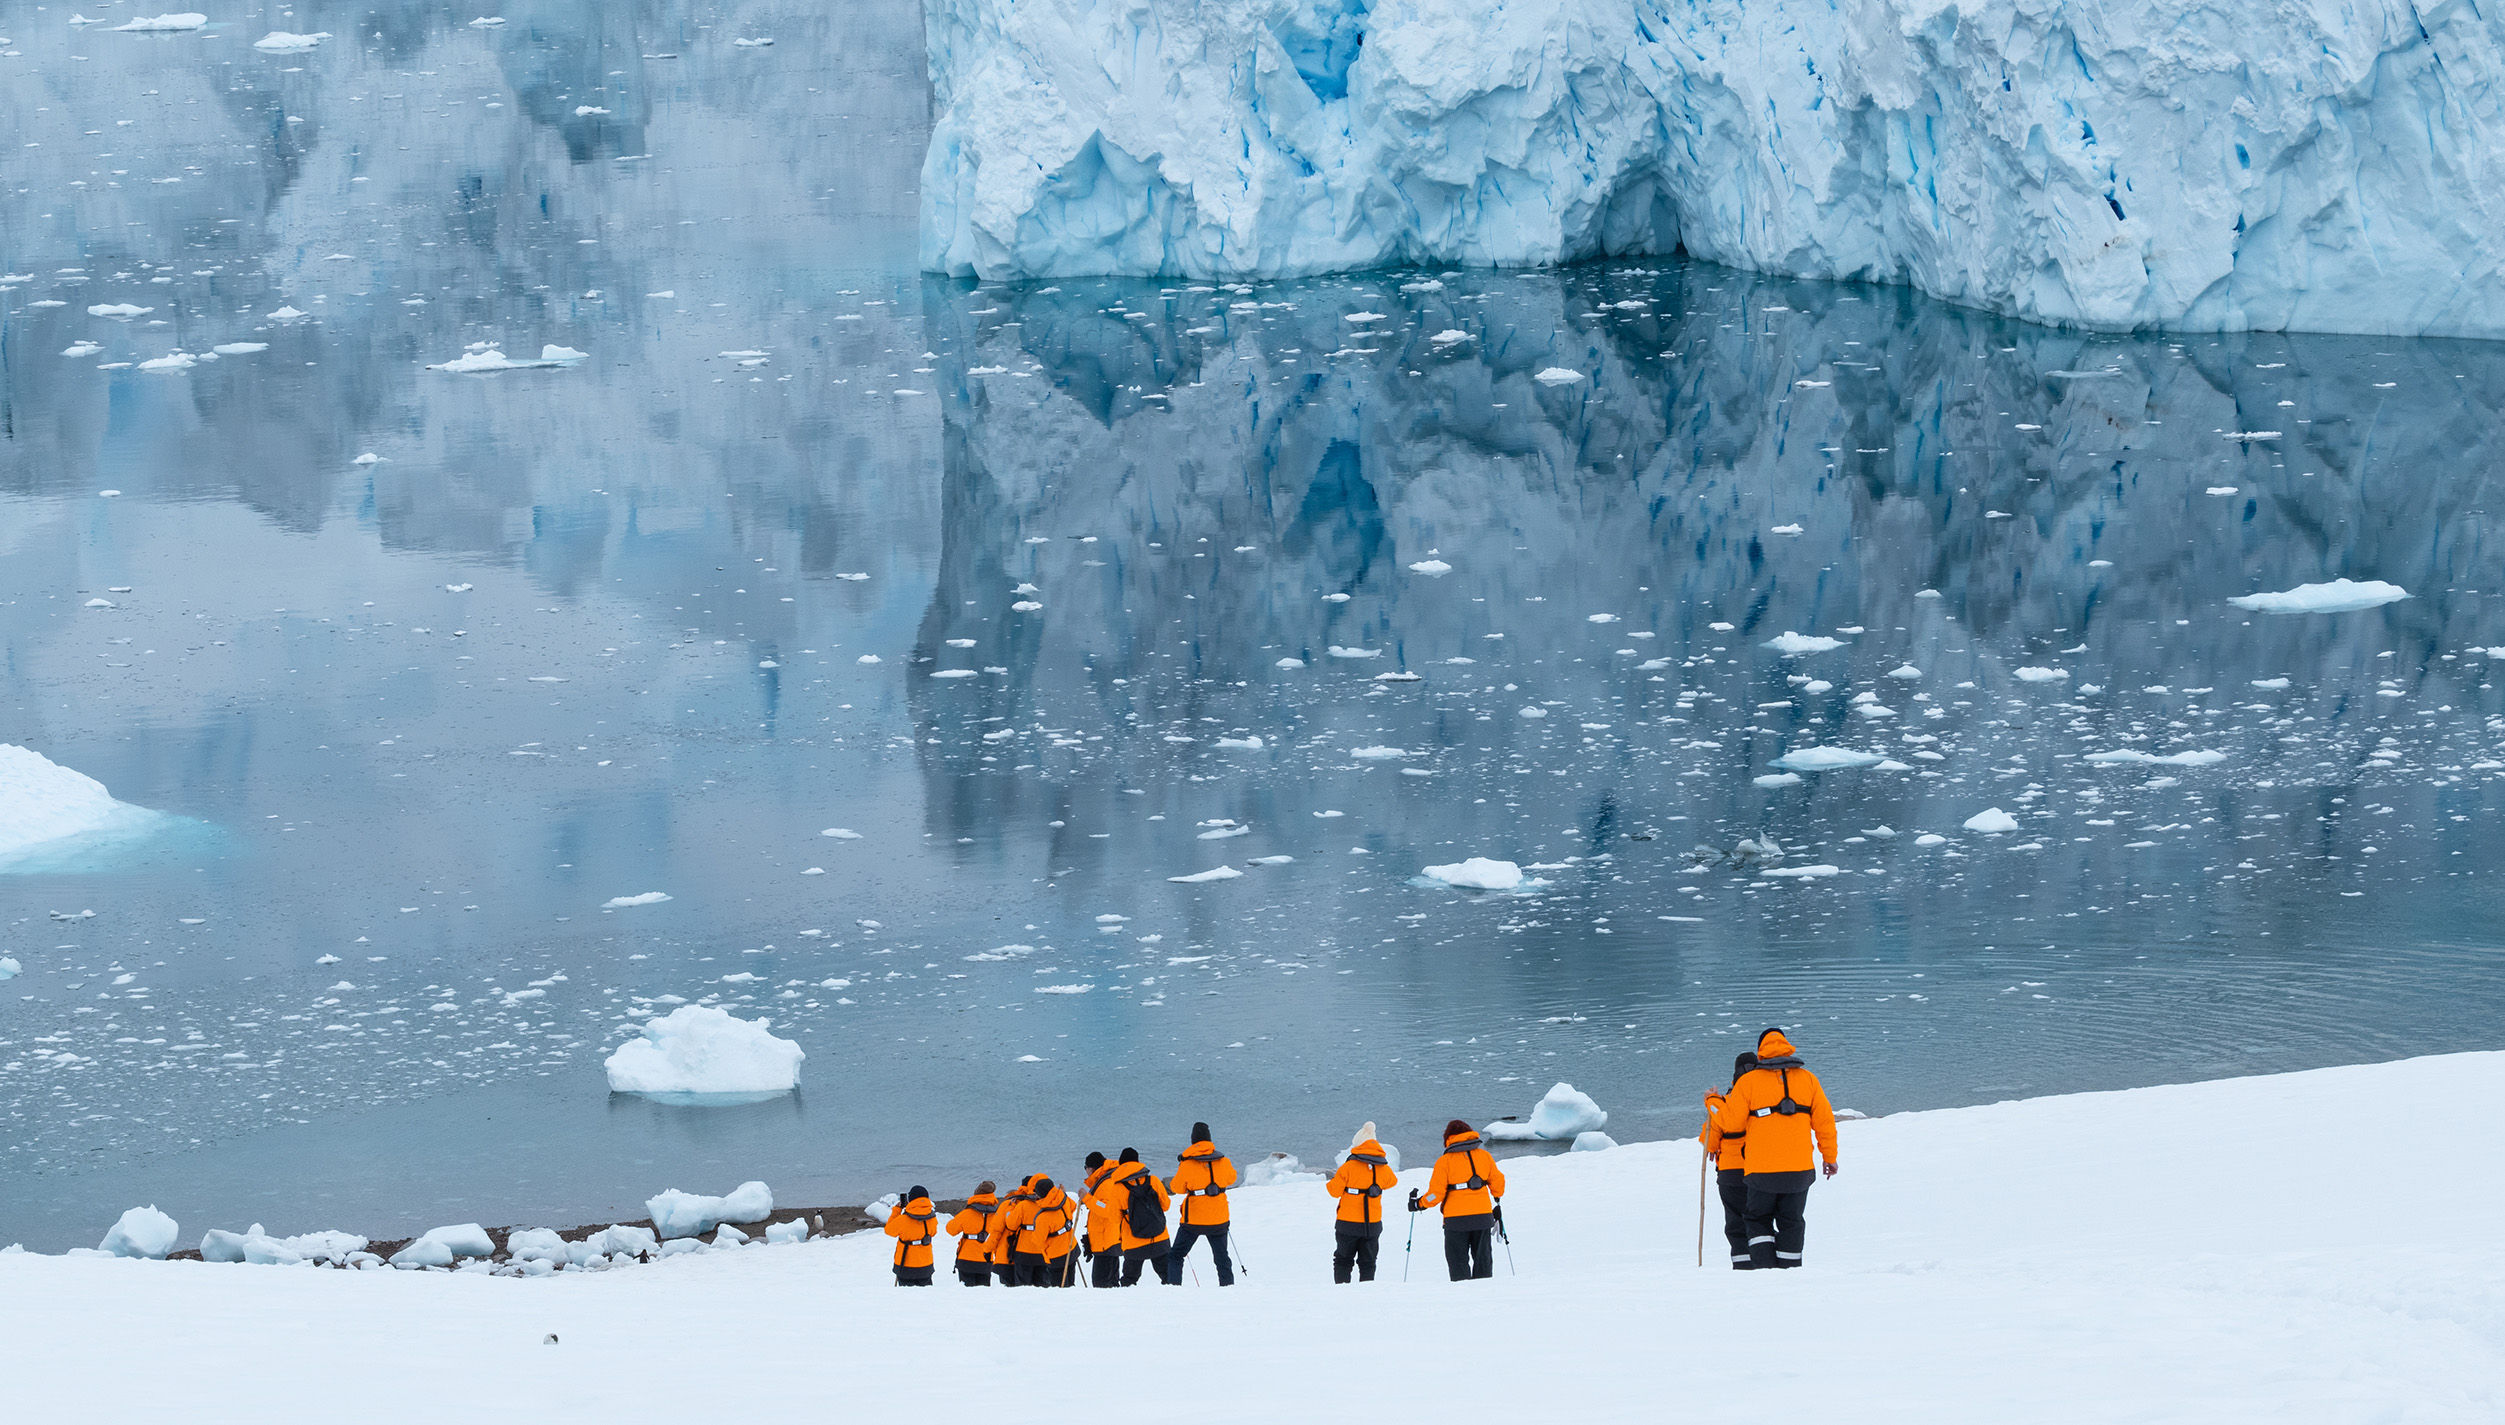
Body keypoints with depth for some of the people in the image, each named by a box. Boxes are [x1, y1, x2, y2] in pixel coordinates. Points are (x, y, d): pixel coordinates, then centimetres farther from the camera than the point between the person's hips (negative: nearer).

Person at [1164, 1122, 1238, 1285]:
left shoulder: (1187, 1164, -12)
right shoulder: (1223, 1161, -4)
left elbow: (1178, 1188, 0)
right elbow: (1231, 1178, 16)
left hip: (1194, 1219, -3)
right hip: (1219, 1219, 3)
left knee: (1176, 1255, 8)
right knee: (1222, 1257, 17)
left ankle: (1173, 1283, -3)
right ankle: (1228, 1284, 15)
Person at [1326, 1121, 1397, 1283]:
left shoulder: (1349, 1166, -13)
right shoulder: (1383, 1168, -3)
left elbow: (1335, 1191, -7)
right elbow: (1392, 1181, 18)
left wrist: (1331, 1183, 14)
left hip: (1349, 1223, -3)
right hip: (1373, 1224, 3)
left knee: (1343, 1260, 10)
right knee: (1367, 1263, 11)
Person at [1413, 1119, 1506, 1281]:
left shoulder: (1444, 1161, -4)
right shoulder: (1484, 1156, 6)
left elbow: (1436, 1194, -6)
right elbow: (1497, 1181, 13)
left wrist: (1419, 1204, 10)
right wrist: (1498, 1201, 32)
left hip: (1456, 1219, -3)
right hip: (1483, 1216, 3)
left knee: (1458, 1262, 3)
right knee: (1483, 1260, 13)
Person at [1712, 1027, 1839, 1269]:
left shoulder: (1748, 1082, -3)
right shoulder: (1807, 1079, 5)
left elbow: (1731, 1122, -1)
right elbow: (1824, 1120, 8)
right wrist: (1829, 1156, 19)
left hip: (1761, 1169, -2)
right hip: (1799, 1168, 2)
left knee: (1759, 1221, 12)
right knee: (1791, 1223, 11)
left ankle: (1763, 1266, -5)